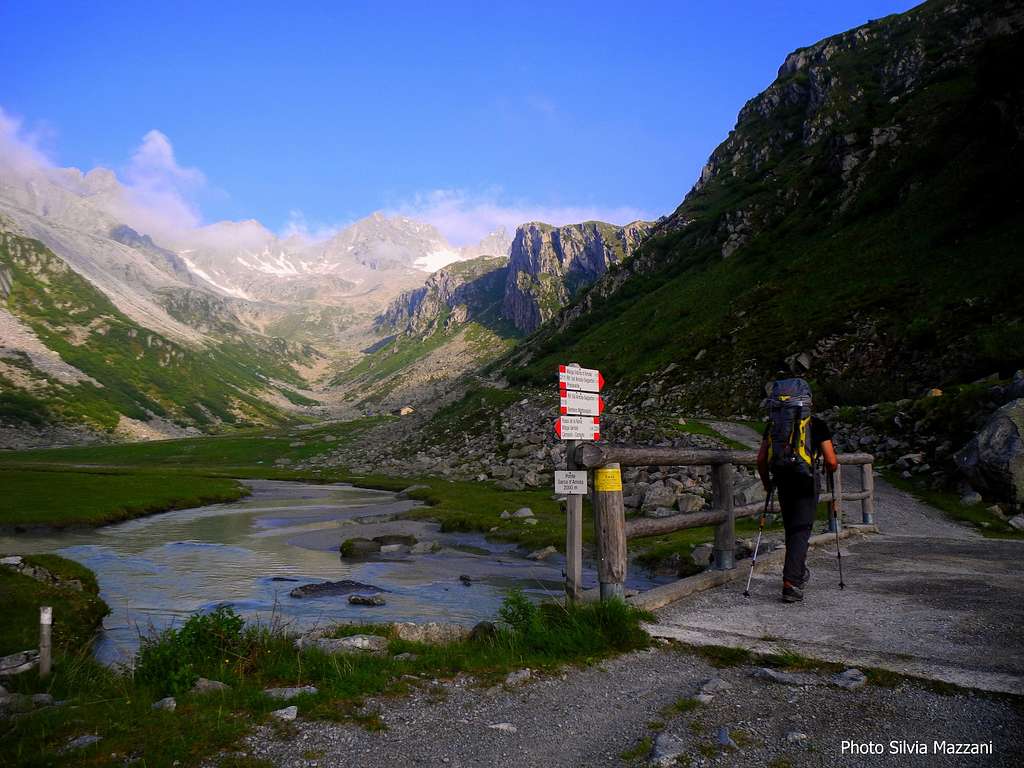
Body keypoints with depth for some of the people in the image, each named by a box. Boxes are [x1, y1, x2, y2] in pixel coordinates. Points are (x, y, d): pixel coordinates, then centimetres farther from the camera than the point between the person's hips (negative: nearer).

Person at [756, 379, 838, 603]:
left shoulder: (773, 424, 7)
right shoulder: (817, 425, -3)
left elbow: (761, 460, 4)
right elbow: (831, 461, -6)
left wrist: (766, 482, 19)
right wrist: (830, 471, 17)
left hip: (783, 484, 4)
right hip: (806, 483, -4)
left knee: (791, 530, 20)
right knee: (800, 532, -3)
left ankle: (800, 574, 36)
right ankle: (790, 584, -13)